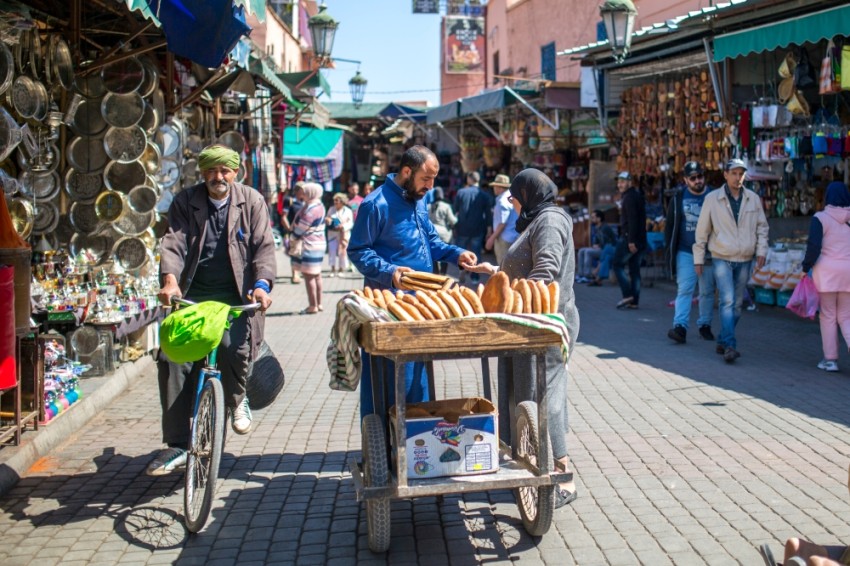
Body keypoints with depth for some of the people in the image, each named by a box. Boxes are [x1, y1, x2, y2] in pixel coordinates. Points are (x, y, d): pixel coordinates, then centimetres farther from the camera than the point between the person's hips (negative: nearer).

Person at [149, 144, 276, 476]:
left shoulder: (251, 202, 5)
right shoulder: (185, 202, 7)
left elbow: (264, 246, -3)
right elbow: (173, 243, -5)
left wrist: (261, 284, -21)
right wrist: (170, 280, -24)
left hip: (236, 296, -2)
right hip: (193, 294, 2)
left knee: (233, 346, -28)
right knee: (172, 359, -11)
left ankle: (237, 399, 8)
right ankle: (177, 446, 0)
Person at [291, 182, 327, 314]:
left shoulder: (312, 209, -20)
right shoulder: (319, 206, 13)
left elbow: (300, 228, -15)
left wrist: (293, 236, 2)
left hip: (310, 246, -11)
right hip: (318, 244, 11)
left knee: (309, 275, -6)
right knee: (316, 275, 16)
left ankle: (313, 306, -4)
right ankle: (318, 304, 23)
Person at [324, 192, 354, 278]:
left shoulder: (348, 211, -1)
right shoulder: (332, 209, 10)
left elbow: (350, 223, -5)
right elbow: (326, 219, 15)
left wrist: (343, 226, -23)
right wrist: (327, 220, -9)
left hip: (343, 235, -3)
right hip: (332, 234, 3)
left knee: (342, 252, 0)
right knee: (332, 251, -3)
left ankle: (342, 270, 12)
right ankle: (333, 270, 4)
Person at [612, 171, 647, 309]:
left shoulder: (629, 197, -11)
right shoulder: (637, 195, 19)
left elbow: (632, 220, -20)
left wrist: (631, 241, -24)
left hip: (629, 238, -9)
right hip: (641, 239, 9)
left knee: (617, 264, -1)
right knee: (635, 269, 8)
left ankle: (627, 294, -9)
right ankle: (634, 301, 7)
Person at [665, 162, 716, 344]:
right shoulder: (678, 198, 3)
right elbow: (669, 225, 7)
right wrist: (669, 250, 2)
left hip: (708, 254, 1)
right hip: (685, 253, -1)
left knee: (707, 291, 9)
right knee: (684, 290, -11)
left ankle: (704, 325, 21)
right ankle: (680, 327, -18)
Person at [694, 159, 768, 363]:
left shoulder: (753, 199, 4)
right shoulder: (712, 199, -3)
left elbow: (762, 227, 12)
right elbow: (702, 230, 2)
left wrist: (761, 250, -2)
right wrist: (698, 259, 2)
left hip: (744, 260, 4)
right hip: (722, 259, -3)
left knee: (737, 304, 9)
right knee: (727, 301, -15)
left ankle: (723, 341, 22)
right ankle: (730, 346, -18)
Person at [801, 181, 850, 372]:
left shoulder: (821, 218, -7)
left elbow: (814, 247, -14)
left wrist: (806, 266, -1)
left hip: (827, 270, -3)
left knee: (828, 316, 7)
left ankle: (830, 359, 9)